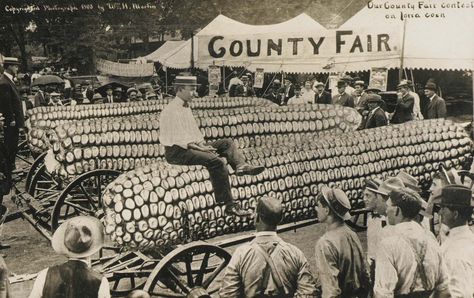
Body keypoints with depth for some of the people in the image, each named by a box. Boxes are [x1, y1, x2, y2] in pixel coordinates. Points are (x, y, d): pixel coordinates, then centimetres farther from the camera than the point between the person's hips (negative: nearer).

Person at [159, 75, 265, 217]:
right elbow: (178, 138, -19)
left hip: (190, 146, 10)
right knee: (216, 161, -28)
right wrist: (200, 148, -20)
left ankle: (241, 166, -27)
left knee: (227, 143, 2)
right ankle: (230, 205, -26)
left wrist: (202, 145, -1)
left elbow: (194, 132, 18)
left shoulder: (186, 107, 17)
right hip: (176, 152, -10)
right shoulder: (171, 110, -13)